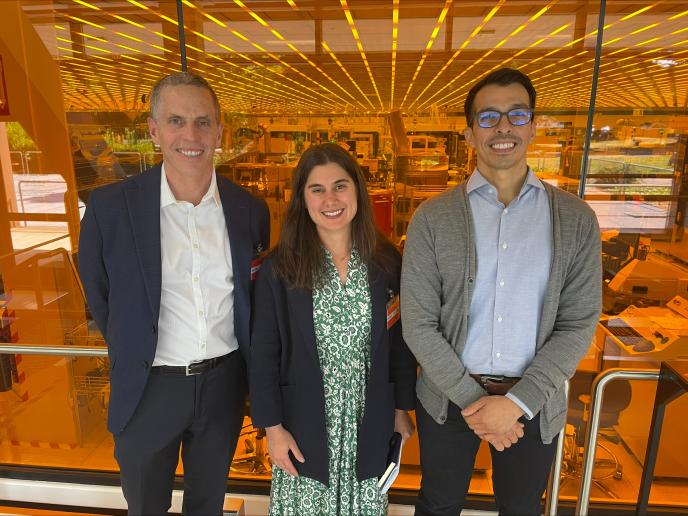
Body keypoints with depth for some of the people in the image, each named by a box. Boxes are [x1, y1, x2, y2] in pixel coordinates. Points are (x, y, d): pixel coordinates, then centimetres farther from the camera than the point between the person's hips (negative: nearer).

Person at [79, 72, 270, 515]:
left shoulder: (250, 210, -6)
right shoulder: (110, 206, -13)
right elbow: (99, 297, 1)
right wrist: (134, 354, 7)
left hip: (224, 383, 2)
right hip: (150, 387, -1)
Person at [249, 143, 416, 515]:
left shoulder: (387, 263, -4)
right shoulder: (279, 269, -11)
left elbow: (400, 341, 3)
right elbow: (263, 354, -6)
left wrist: (402, 408, 6)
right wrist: (272, 427, -6)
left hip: (369, 424, 2)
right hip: (305, 424, -1)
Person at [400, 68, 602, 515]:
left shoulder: (575, 219, -4)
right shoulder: (432, 218, -8)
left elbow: (579, 324, -6)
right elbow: (419, 325, -9)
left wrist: (517, 402, -14)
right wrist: (473, 399, -13)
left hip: (533, 402, 1)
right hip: (449, 396, 0)